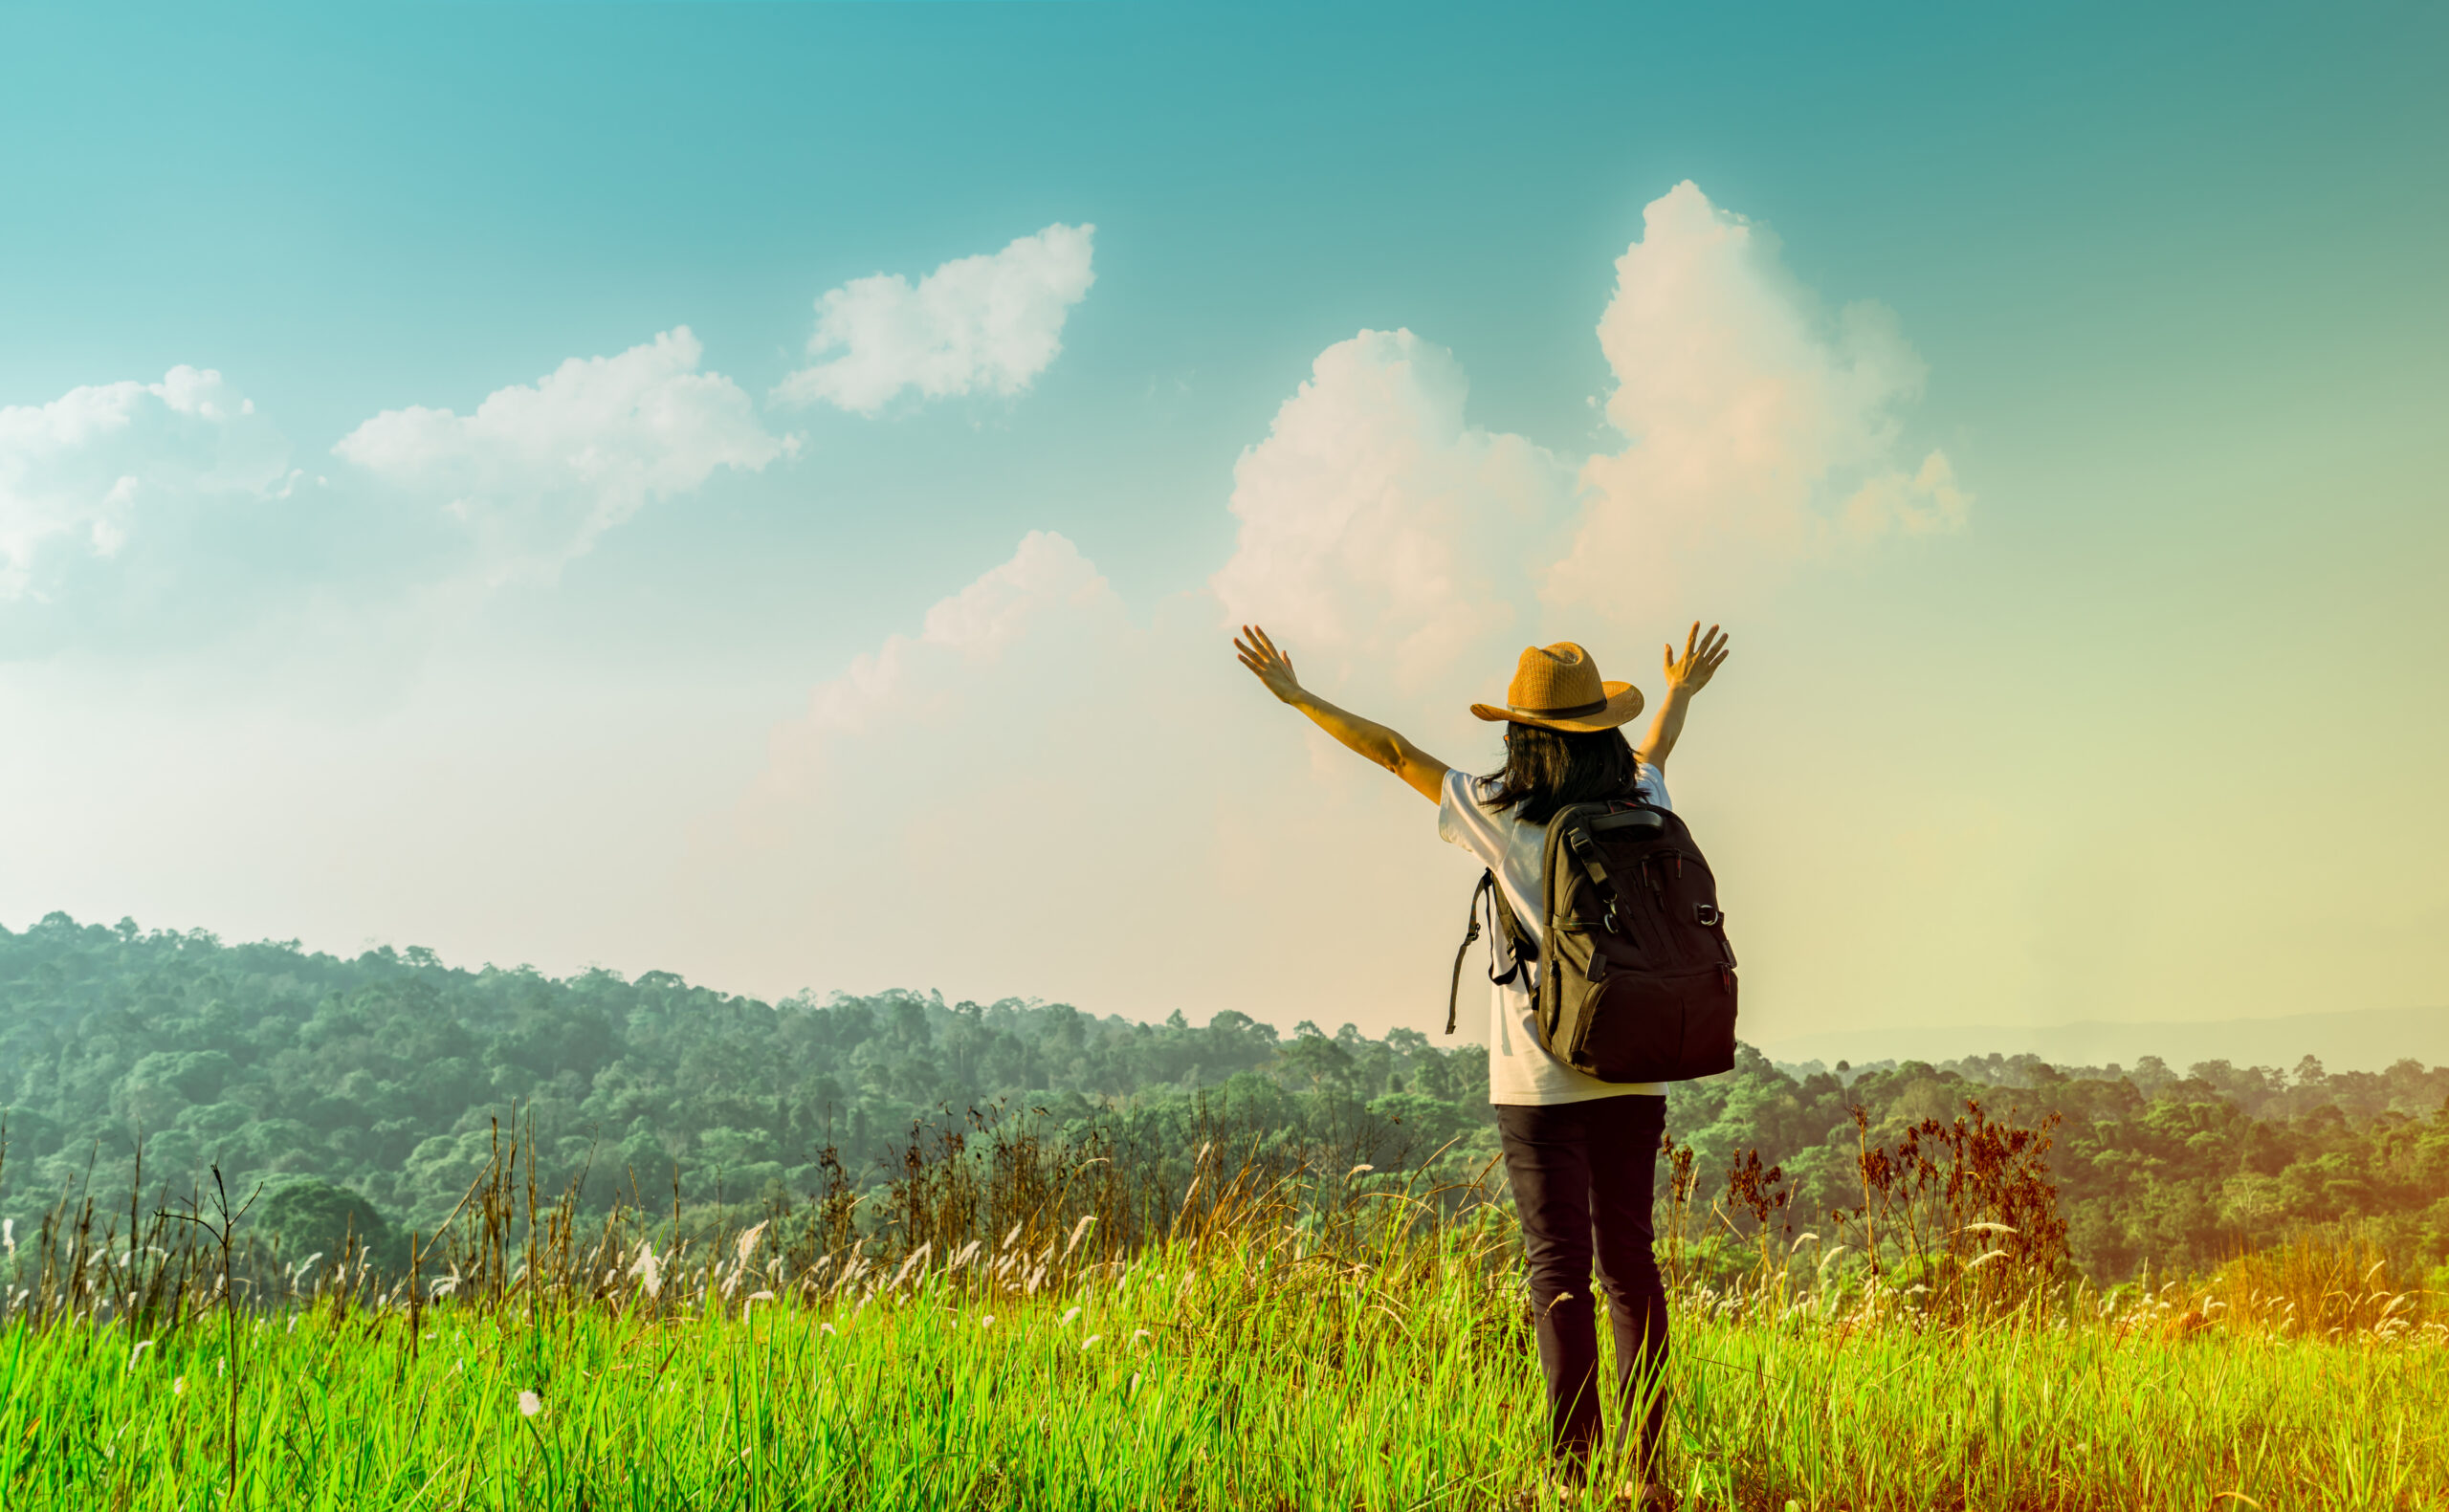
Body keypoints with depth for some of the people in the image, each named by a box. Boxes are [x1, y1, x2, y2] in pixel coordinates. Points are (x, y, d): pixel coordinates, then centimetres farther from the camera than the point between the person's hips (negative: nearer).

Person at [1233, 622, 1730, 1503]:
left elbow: (1395, 753, -2)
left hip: (1539, 1081, -4)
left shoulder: (1504, 818, -10)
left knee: (1561, 1267, -1)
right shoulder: (1641, 806, 2)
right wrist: (1680, 691, 46)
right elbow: (1654, 749, 25)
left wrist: (1300, 698, 8)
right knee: (1629, 1261, 10)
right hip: (1632, 1075, 4)